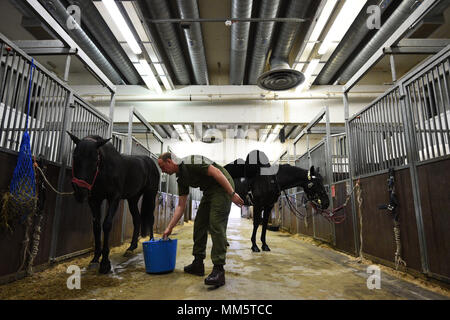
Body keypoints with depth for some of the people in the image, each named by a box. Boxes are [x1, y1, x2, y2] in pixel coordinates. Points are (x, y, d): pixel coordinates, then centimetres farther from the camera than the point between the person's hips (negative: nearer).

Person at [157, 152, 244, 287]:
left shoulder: (191, 162, -18)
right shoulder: (181, 178, 9)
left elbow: (216, 172, -23)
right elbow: (181, 206, 11)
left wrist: (232, 193, -24)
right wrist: (169, 228, 9)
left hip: (223, 187, -9)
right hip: (209, 191, 10)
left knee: (216, 225, -15)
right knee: (199, 224, 8)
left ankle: (218, 270, -11)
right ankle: (198, 264, 18)